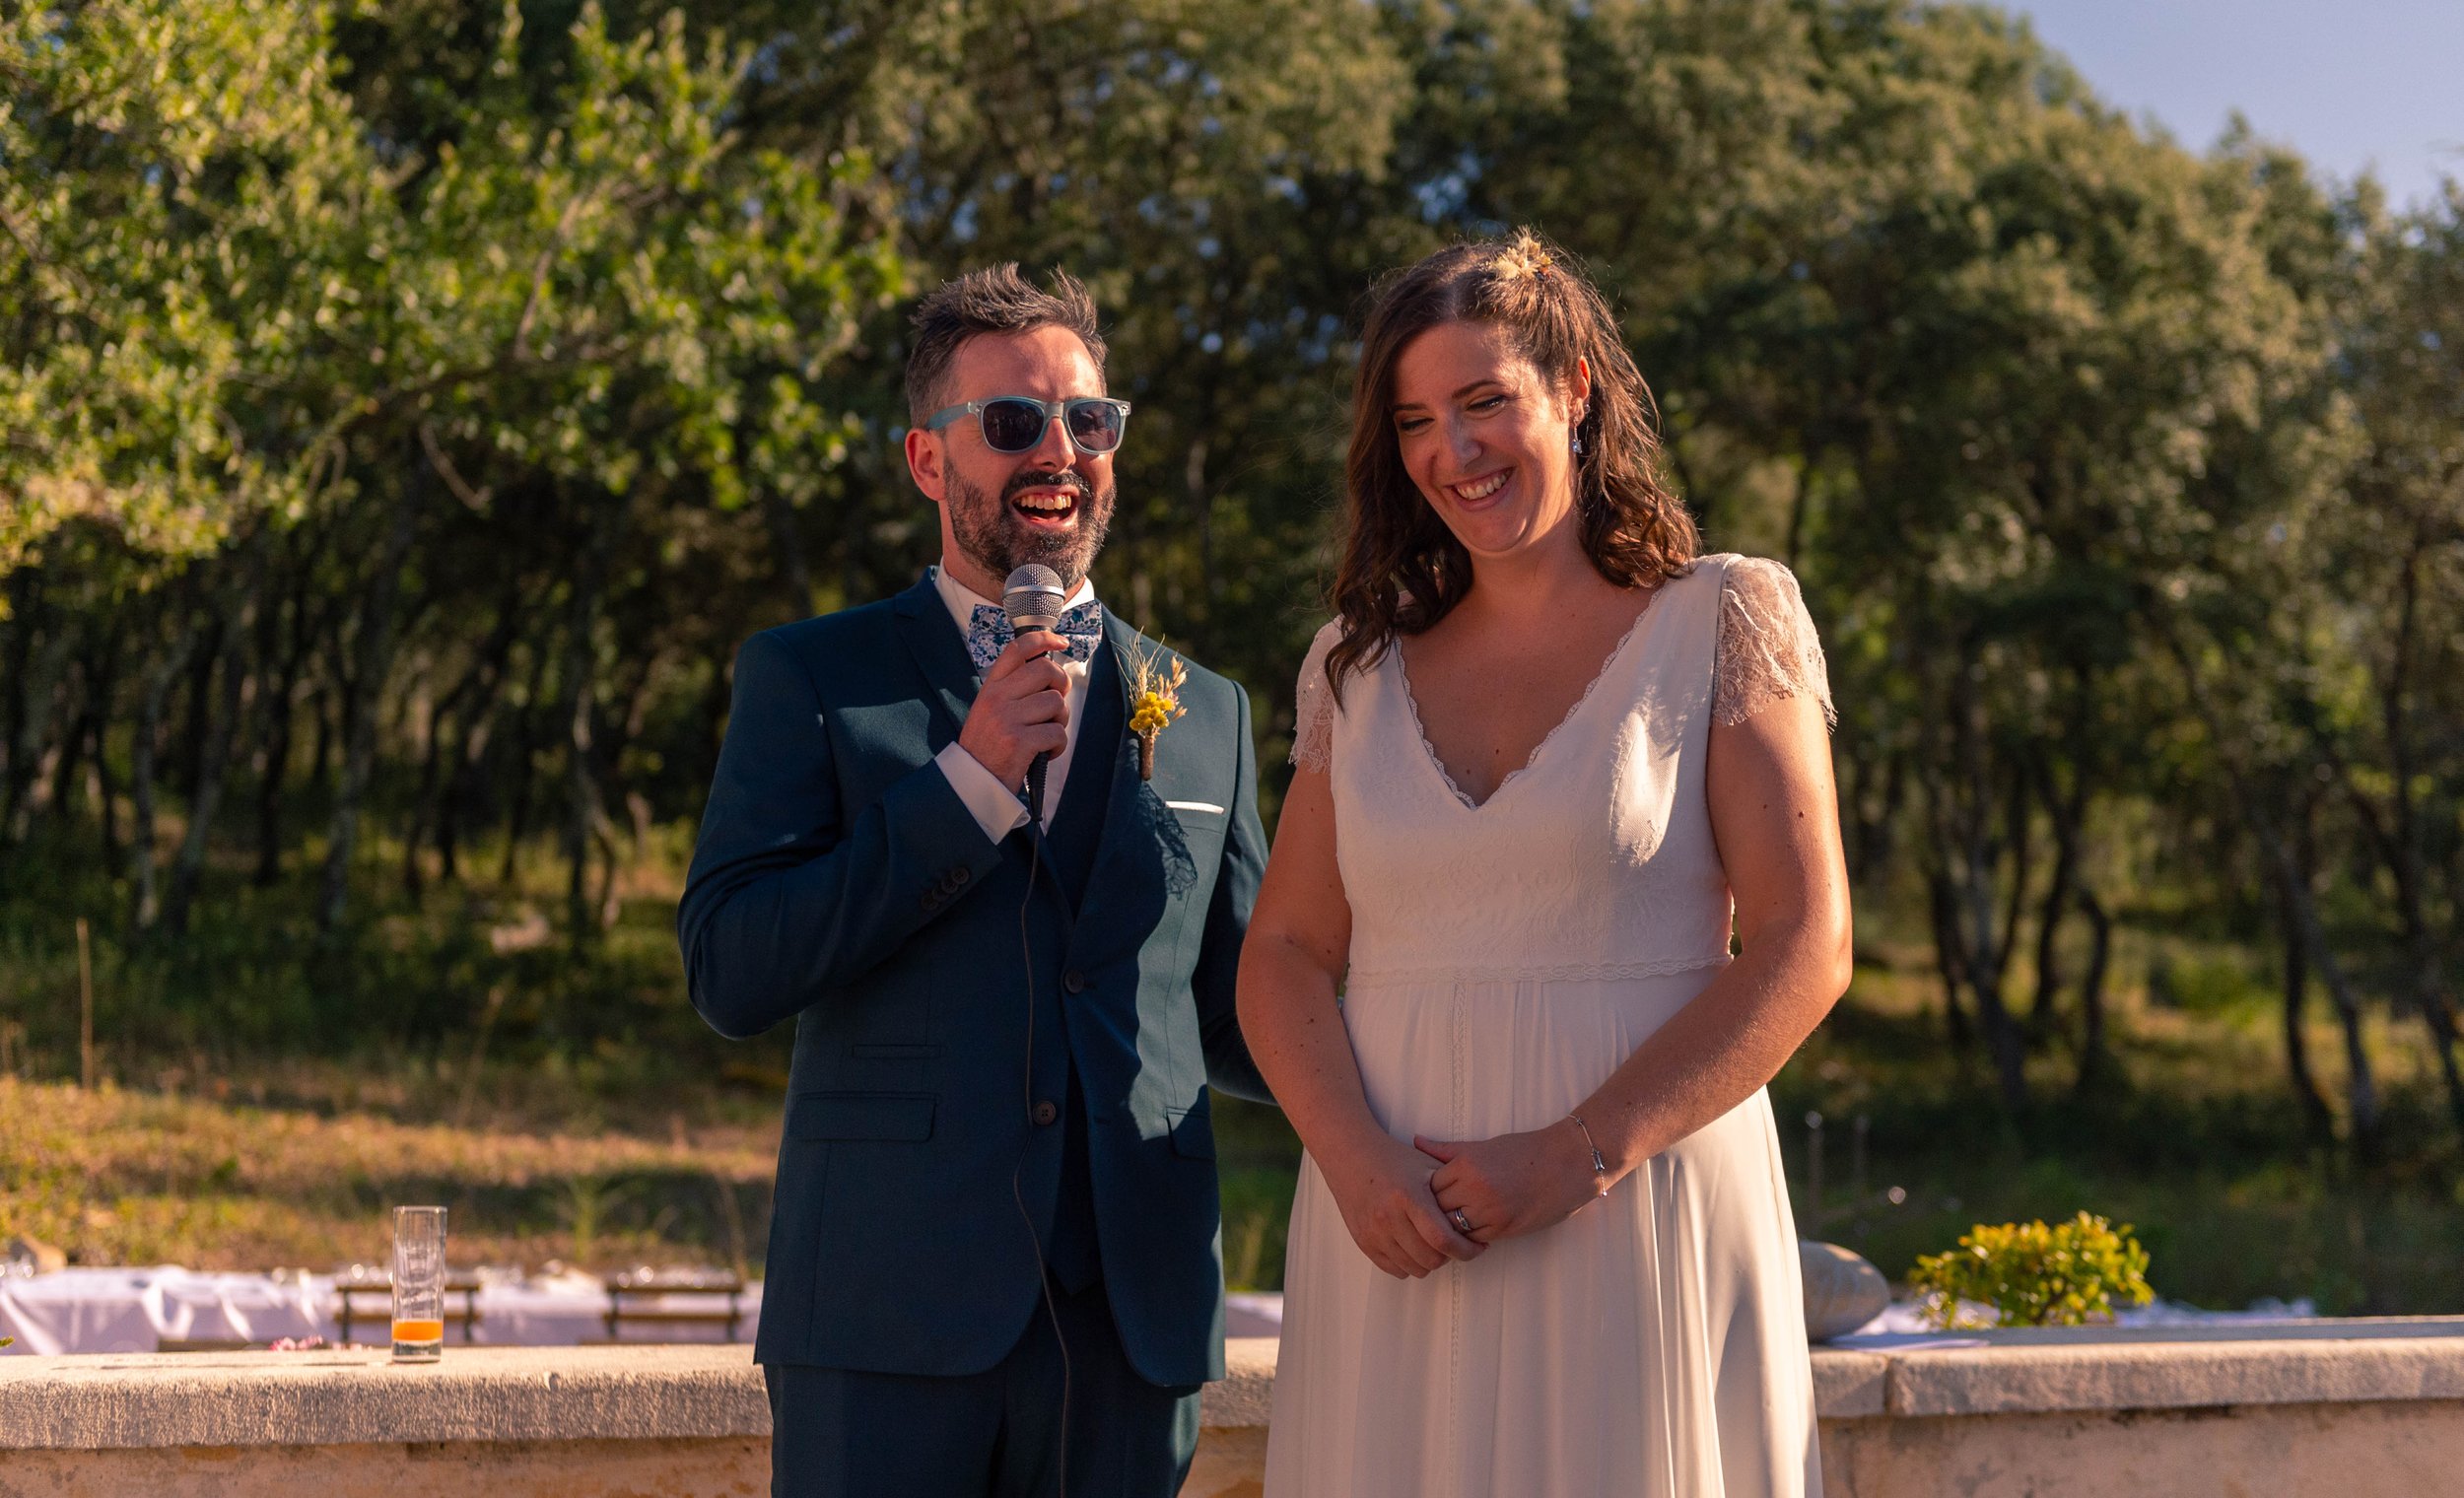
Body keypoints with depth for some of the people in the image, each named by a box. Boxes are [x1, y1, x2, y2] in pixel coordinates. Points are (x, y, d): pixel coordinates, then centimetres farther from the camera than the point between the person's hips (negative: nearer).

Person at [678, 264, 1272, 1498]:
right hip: (888, 1317, -3)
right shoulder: (808, 679, 6)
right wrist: (968, 782, -10)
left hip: (1131, 1321, 3)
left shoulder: (1206, 716, 15)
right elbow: (728, 977, -5)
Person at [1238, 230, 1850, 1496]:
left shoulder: (1721, 620, 2)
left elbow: (1803, 950, -6)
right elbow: (1284, 953, 8)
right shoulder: (1363, 664, 12)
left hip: (1641, 1223, -3)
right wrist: (1357, 1160, -11)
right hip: (1396, 1234, 3)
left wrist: (1581, 1156, -14)